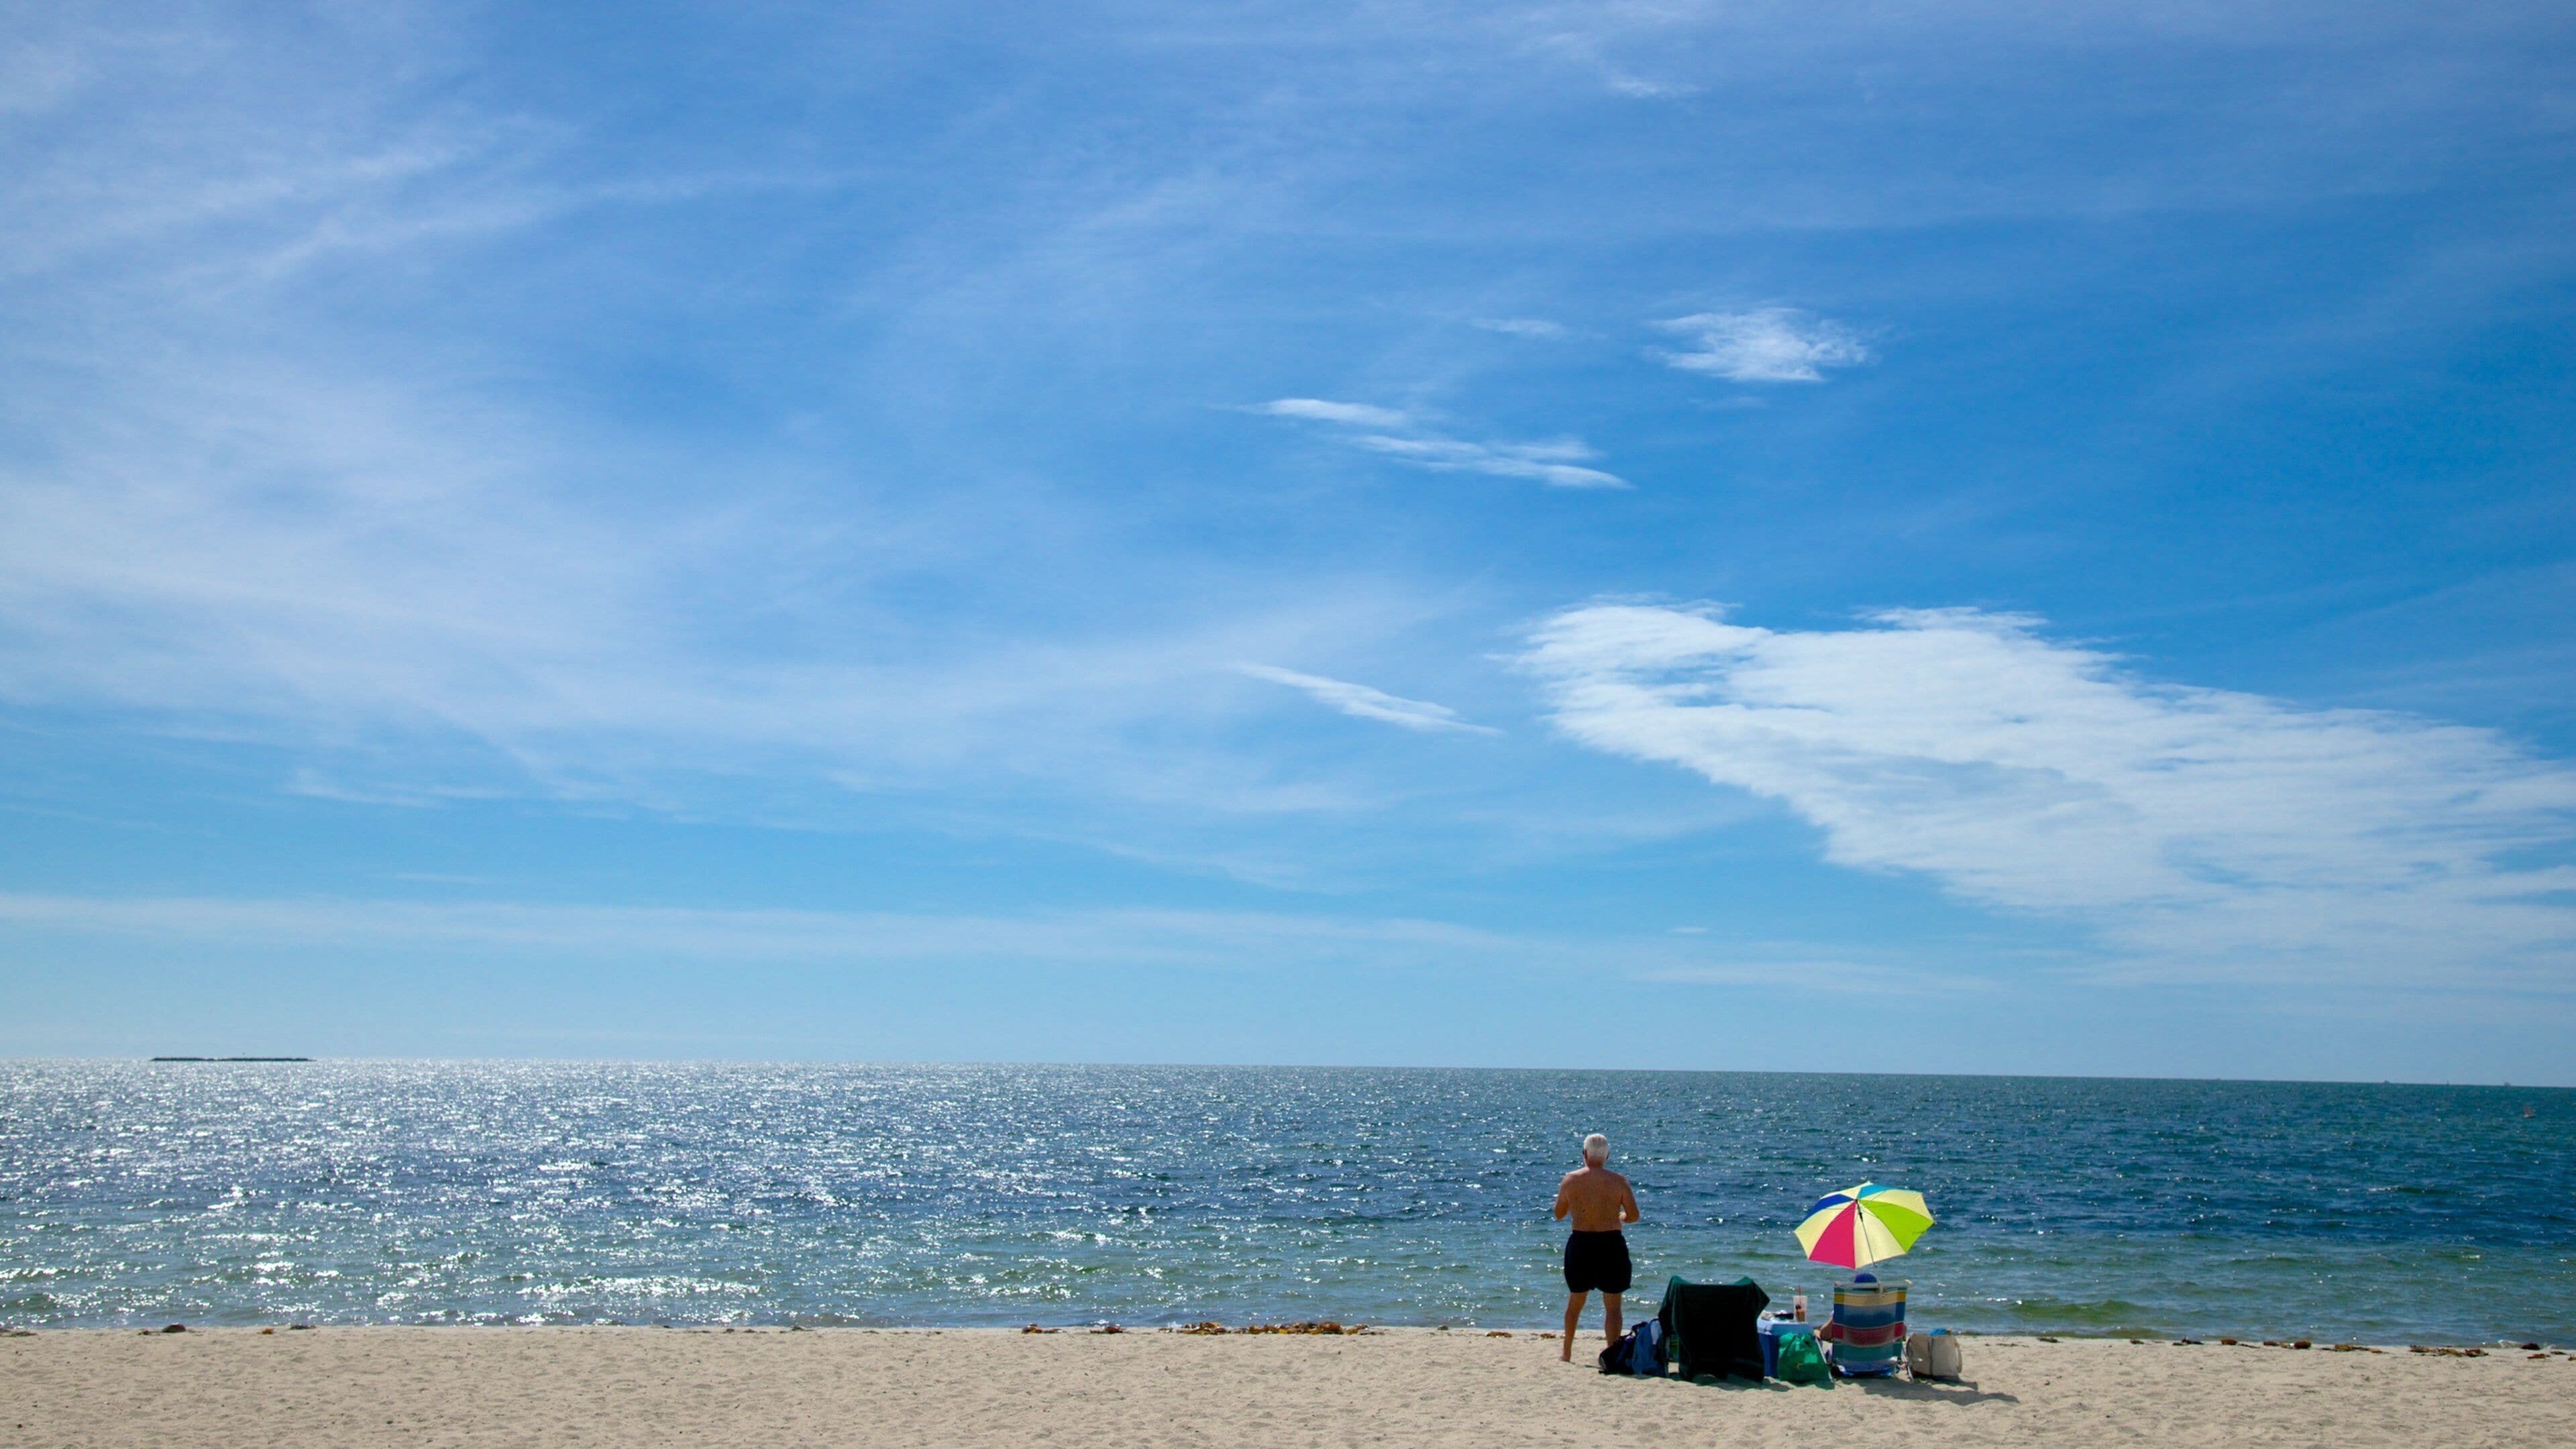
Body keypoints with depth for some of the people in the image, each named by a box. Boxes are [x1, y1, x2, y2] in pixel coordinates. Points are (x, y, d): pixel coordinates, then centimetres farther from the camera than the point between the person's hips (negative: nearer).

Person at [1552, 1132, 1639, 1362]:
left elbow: (1559, 1213, 7)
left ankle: (1566, 1351, 27)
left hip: (1580, 1243, 2)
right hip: (1611, 1244, -2)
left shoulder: (1570, 1180, -3)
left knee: (1575, 1301, 18)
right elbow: (1633, 1216, -5)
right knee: (1612, 1304, 5)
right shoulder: (1618, 1181, -6)